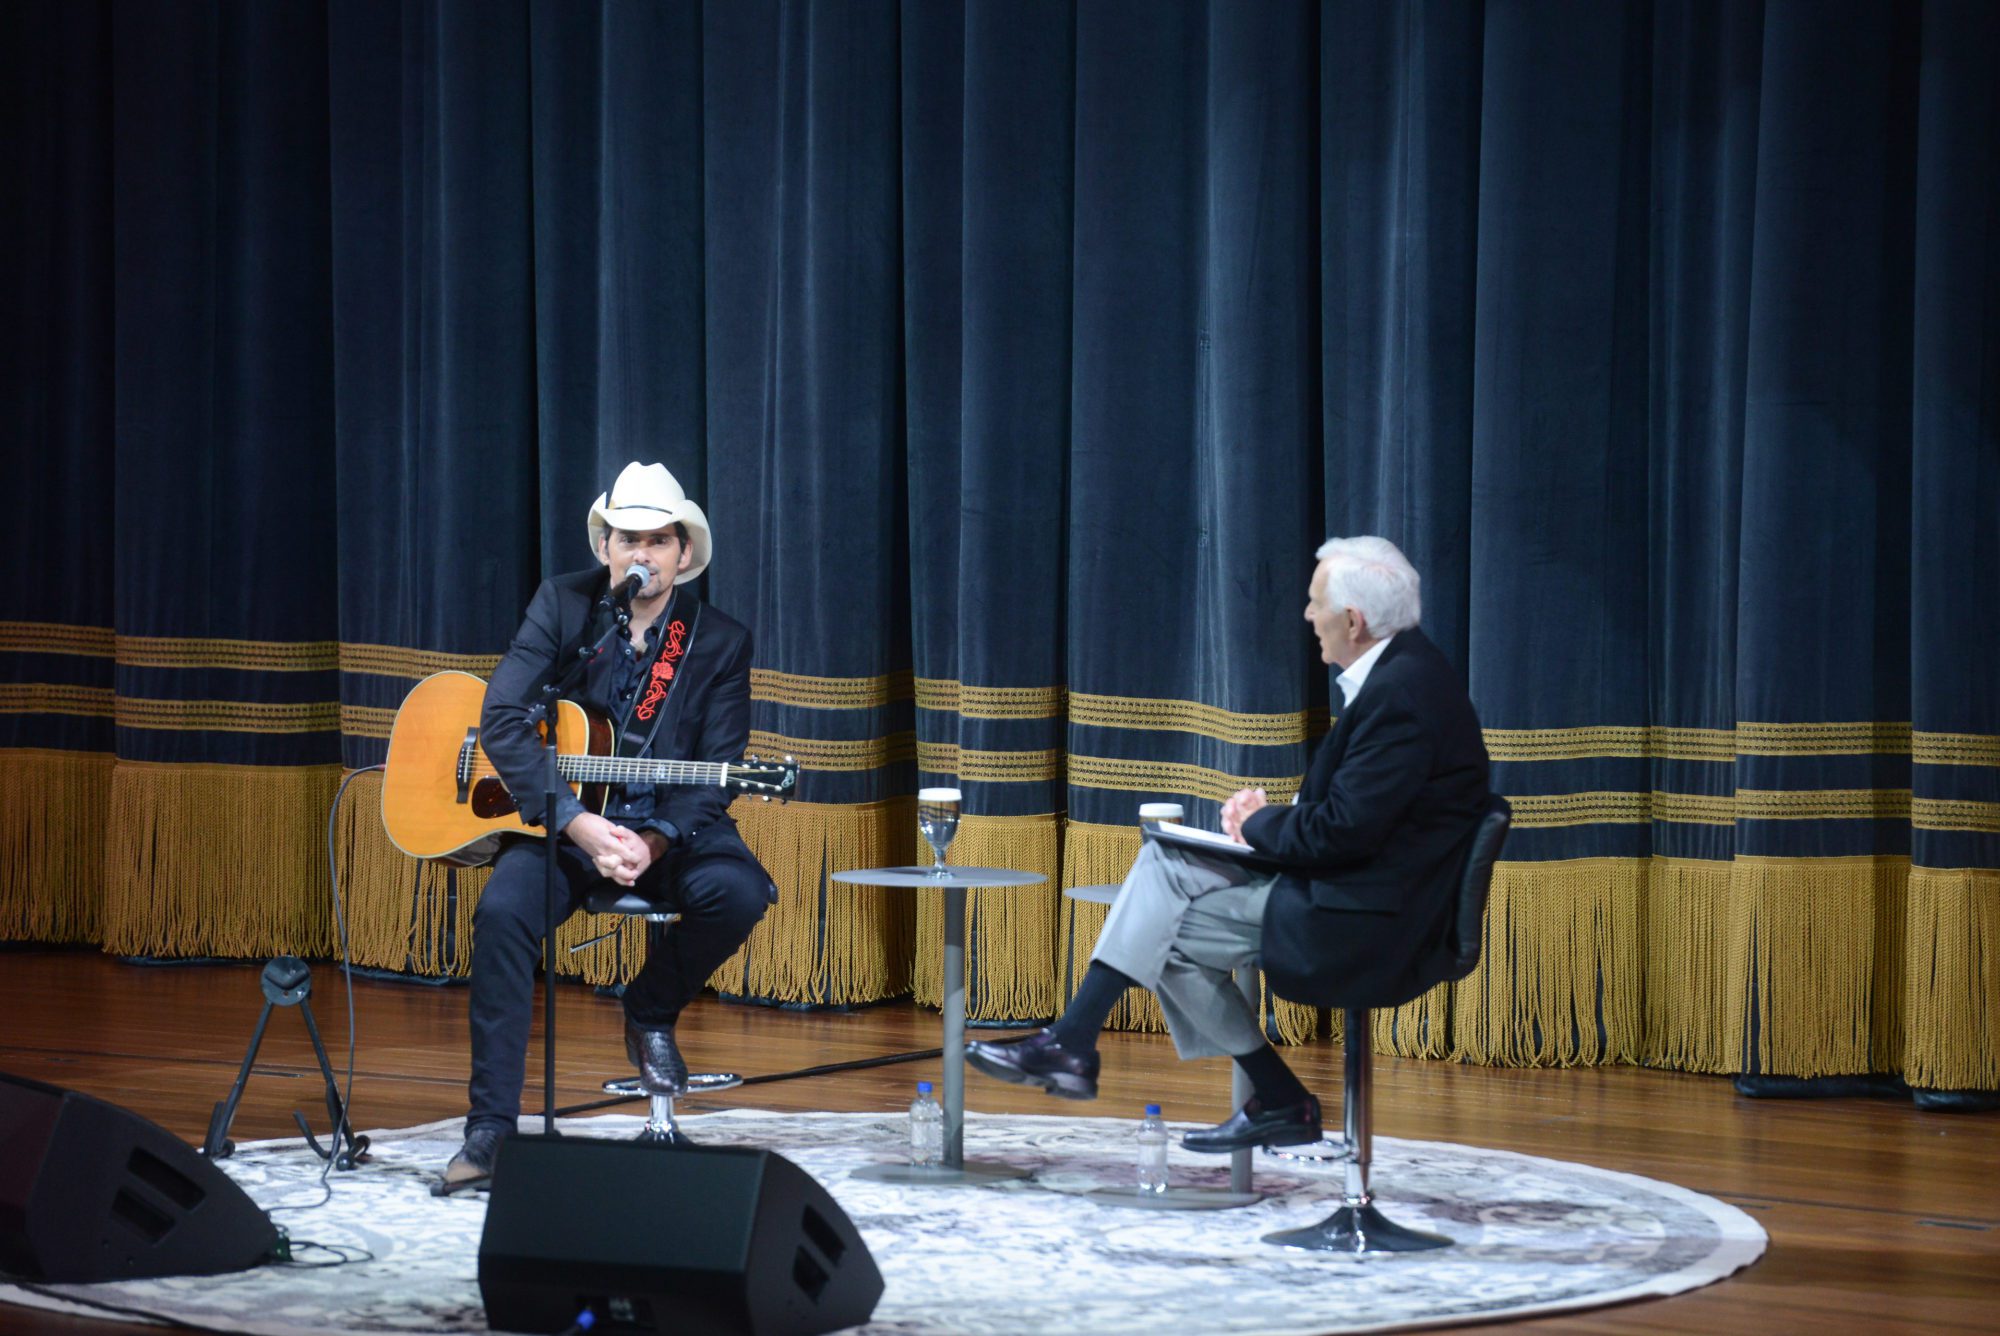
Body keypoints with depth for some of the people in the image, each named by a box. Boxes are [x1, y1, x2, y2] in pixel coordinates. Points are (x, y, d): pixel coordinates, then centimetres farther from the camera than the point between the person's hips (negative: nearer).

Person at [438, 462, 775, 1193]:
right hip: (563, 819, 0)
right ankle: (491, 1127, -22)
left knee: (736, 891, -30)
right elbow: (502, 717, -12)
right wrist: (577, 824, -24)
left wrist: (655, 843, -25)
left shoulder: (721, 641, -2)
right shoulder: (563, 603, -3)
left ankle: (651, 1011, 3)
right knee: (504, 911, -30)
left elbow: (716, 773, -5)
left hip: (670, 829, 0)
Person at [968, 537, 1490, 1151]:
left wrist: (1261, 824, -7)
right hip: (1345, 891, 10)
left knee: (1169, 934, -6)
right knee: (1166, 863, 6)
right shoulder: (1398, 671, 11)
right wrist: (1275, 814, 1)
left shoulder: (1403, 692, -22)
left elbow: (1345, 830, -25)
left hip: (1366, 924, -10)